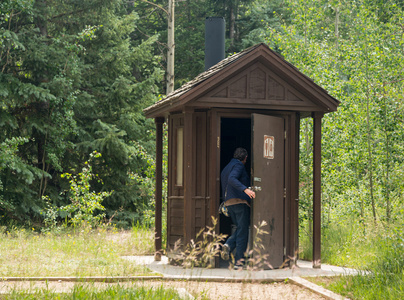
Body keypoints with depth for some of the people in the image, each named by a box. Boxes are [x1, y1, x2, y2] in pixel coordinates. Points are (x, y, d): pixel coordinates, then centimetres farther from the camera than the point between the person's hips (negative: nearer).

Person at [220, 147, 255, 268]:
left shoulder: (226, 168, 22)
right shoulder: (238, 165, -5)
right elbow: (232, 179, -24)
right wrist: (245, 189, -35)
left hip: (228, 202, 8)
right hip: (240, 200, -8)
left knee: (241, 228, 18)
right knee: (243, 230, -3)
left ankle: (228, 245, -8)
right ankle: (239, 261, -6)